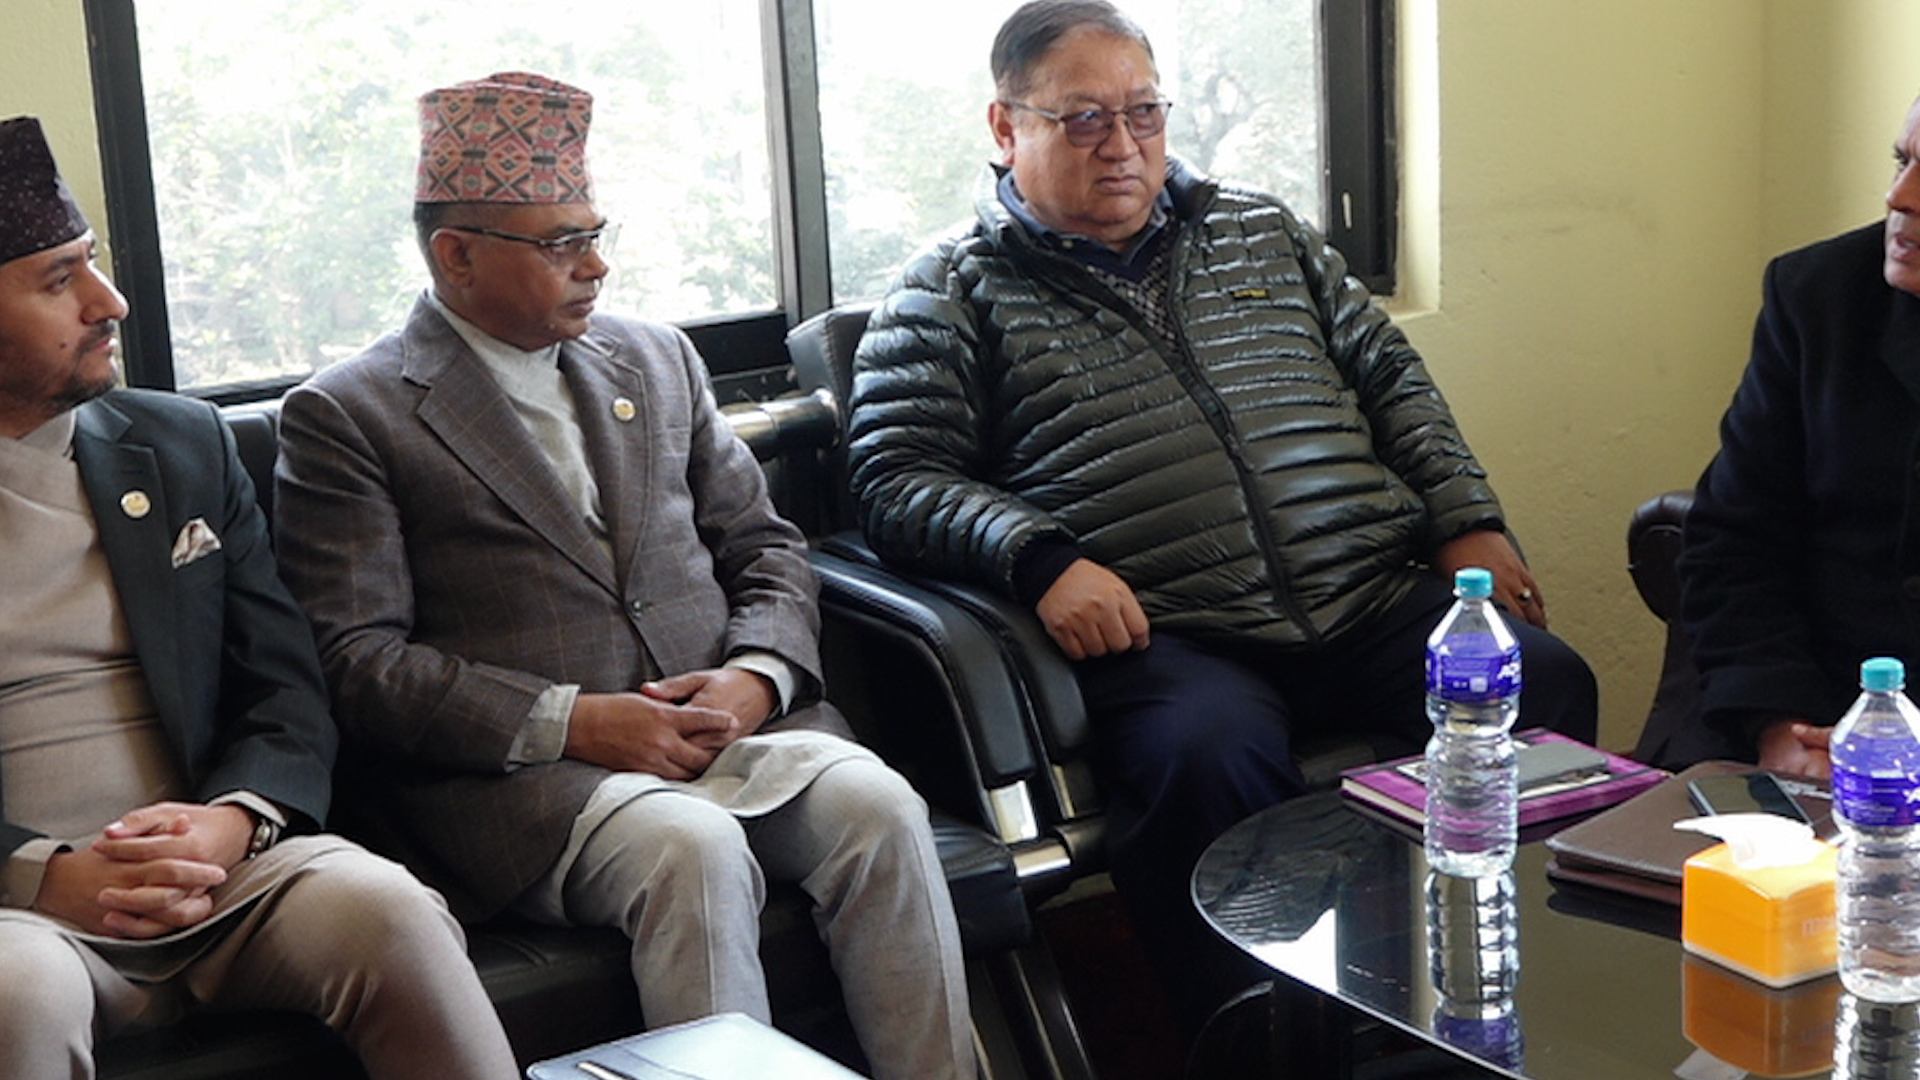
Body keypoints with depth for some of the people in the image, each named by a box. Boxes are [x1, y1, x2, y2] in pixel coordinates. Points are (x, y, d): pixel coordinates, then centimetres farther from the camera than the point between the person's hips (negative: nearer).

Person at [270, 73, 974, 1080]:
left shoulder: (658, 359, 19)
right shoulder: (344, 417, 2)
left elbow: (763, 545, 18)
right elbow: (357, 660, -6)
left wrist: (757, 676, -4)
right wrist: (568, 723, -16)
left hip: (725, 721, 5)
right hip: (520, 770, -4)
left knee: (877, 806, -23)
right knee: (692, 848, -33)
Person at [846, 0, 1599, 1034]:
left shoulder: (1263, 231, 24)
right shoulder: (953, 293, 10)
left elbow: (1390, 377, 26)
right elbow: (894, 477, 0)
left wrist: (1468, 521, 11)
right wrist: (1038, 557, -17)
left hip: (1375, 600, 4)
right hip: (1167, 636, -4)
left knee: (1545, 686, -22)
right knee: (1209, 755, -37)